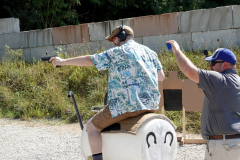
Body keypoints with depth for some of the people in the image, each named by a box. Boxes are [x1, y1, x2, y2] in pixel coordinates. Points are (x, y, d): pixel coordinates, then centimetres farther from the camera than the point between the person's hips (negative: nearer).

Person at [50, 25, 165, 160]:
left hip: (128, 105, -7)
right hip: (152, 104, 8)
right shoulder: (150, 52, 15)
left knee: (92, 126, 5)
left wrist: (63, 61, 8)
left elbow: (89, 60, -1)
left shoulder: (117, 53, -4)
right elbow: (161, 76, 19)